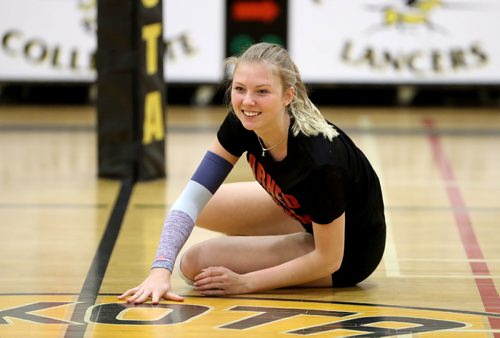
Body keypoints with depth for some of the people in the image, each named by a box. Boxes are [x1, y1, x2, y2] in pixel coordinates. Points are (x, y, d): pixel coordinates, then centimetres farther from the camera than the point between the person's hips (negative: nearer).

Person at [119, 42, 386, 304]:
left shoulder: (322, 158, -37)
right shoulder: (241, 124, -19)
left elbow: (328, 259, -27)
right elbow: (193, 198, -19)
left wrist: (244, 283, -26)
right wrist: (160, 270, -33)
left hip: (349, 250, -7)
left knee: (198, 262, -15)